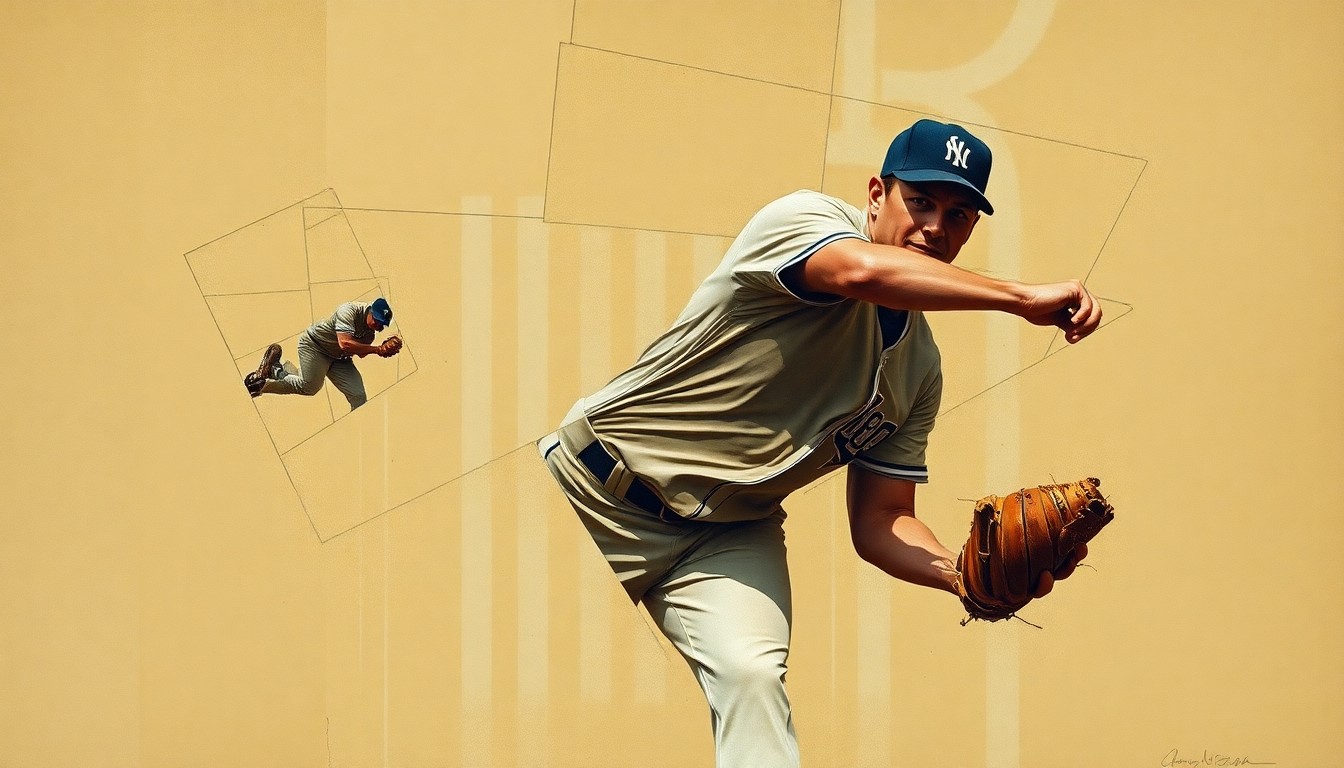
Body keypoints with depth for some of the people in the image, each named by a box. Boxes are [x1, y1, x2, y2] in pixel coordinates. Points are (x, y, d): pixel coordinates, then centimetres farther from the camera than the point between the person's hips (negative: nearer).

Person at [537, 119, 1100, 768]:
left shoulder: (919, 370, 3)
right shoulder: (801, 220, -14)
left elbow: (880, 522, 4)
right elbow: (866, 271, -38)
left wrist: (967, 575, -16)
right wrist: (1022, 298, -39)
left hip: (729, 536, 4)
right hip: (598, 484, -3)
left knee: (753, 677, -16)